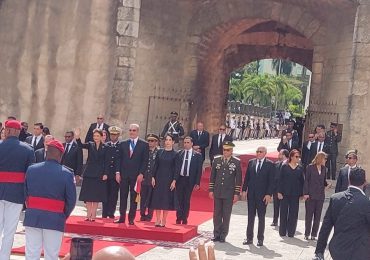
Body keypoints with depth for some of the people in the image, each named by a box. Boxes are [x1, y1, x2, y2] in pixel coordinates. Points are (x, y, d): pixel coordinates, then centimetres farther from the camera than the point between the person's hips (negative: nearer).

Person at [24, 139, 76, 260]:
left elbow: (25, 194, 8)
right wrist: (63, 216, 12)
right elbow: (71, 201, -4)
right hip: (55, 220, -2)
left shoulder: (31, 169, 1)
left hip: (32, 217, 2)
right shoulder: (67, 174, -7)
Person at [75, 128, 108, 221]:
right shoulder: (90, 145, 5)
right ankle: (88, 214, 11)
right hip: (89, 174, 1)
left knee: (96, 196, 2)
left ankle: (93, 215, 7)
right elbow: (81, 145, -14)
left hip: (99, 174, -1)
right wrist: (77, 138, -34)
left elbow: (106, 162, 0)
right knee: (88, 196, 3)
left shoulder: (104, 148, 2)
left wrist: (105, 174, -8)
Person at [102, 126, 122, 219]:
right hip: (106, 173, 2)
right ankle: (104, 214, 9)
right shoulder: (105, 145, 10)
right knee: (105, 194, 4)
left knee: (114, 195, 1)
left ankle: (111, 213, 8)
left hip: (116, 175, -2)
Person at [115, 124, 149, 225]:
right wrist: (118, 172, 0)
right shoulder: (123, 144, 9)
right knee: (123, 197, 5)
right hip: (124, 174, 3)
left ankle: (131, 218, 8)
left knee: (134, 197, 2)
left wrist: (141, 174, -10)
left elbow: (145, 161, -3)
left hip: (136, 175, -3)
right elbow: (119, 159, 9)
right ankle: (122, 217, 11)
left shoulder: (144, 144, 1)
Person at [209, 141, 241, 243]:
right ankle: (216, 234, 17)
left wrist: (236, 194, -5)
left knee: (226, 215, 4)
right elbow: (212, 176, 10)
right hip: (217, 192, 3)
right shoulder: (216, 160, 5)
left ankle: (223, 235, 13)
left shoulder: (237, 162, -4)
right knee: (217, 214, 8)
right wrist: (211, 190, 6)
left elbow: (238, 179, -2)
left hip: (229, 193, -2)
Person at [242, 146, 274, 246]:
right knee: (250, 217, 7)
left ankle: (260, 239, 13)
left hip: (263, 195, -3)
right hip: (251, 194, 3)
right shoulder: (251, 162, 7)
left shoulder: (270, 164, -4)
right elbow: (247, 177, 10)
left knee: (261, 217, 5)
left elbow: (271, 181, -7)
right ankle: (249, 238, 13)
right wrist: (244, 190, 3)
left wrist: (269, 194, -13)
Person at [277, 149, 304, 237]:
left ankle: (291, 232, 9)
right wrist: (279, 192, -5)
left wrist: (302, 193, 2)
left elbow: (302, 181, 8)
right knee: (283, 213, 4)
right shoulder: (284, 167, 1)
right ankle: (282, 232, 13)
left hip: (295, 194, 2)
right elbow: (280, 180, 0)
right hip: (285, 193, -2)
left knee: (293, 214, 2)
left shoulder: (300, 168, 7)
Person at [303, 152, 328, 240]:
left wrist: (327, 184, -6)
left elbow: (323, 181, 17)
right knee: (309, 215, 2)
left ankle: (314, 234, 10)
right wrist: (305, 193, -10)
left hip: (320, 195, 4)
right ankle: (307, 234, 9)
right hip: (310, 195, -4)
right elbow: (306, 180, -4)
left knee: (317, 216, 4)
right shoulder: (310, 167, -3)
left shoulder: (324, 169, 10)